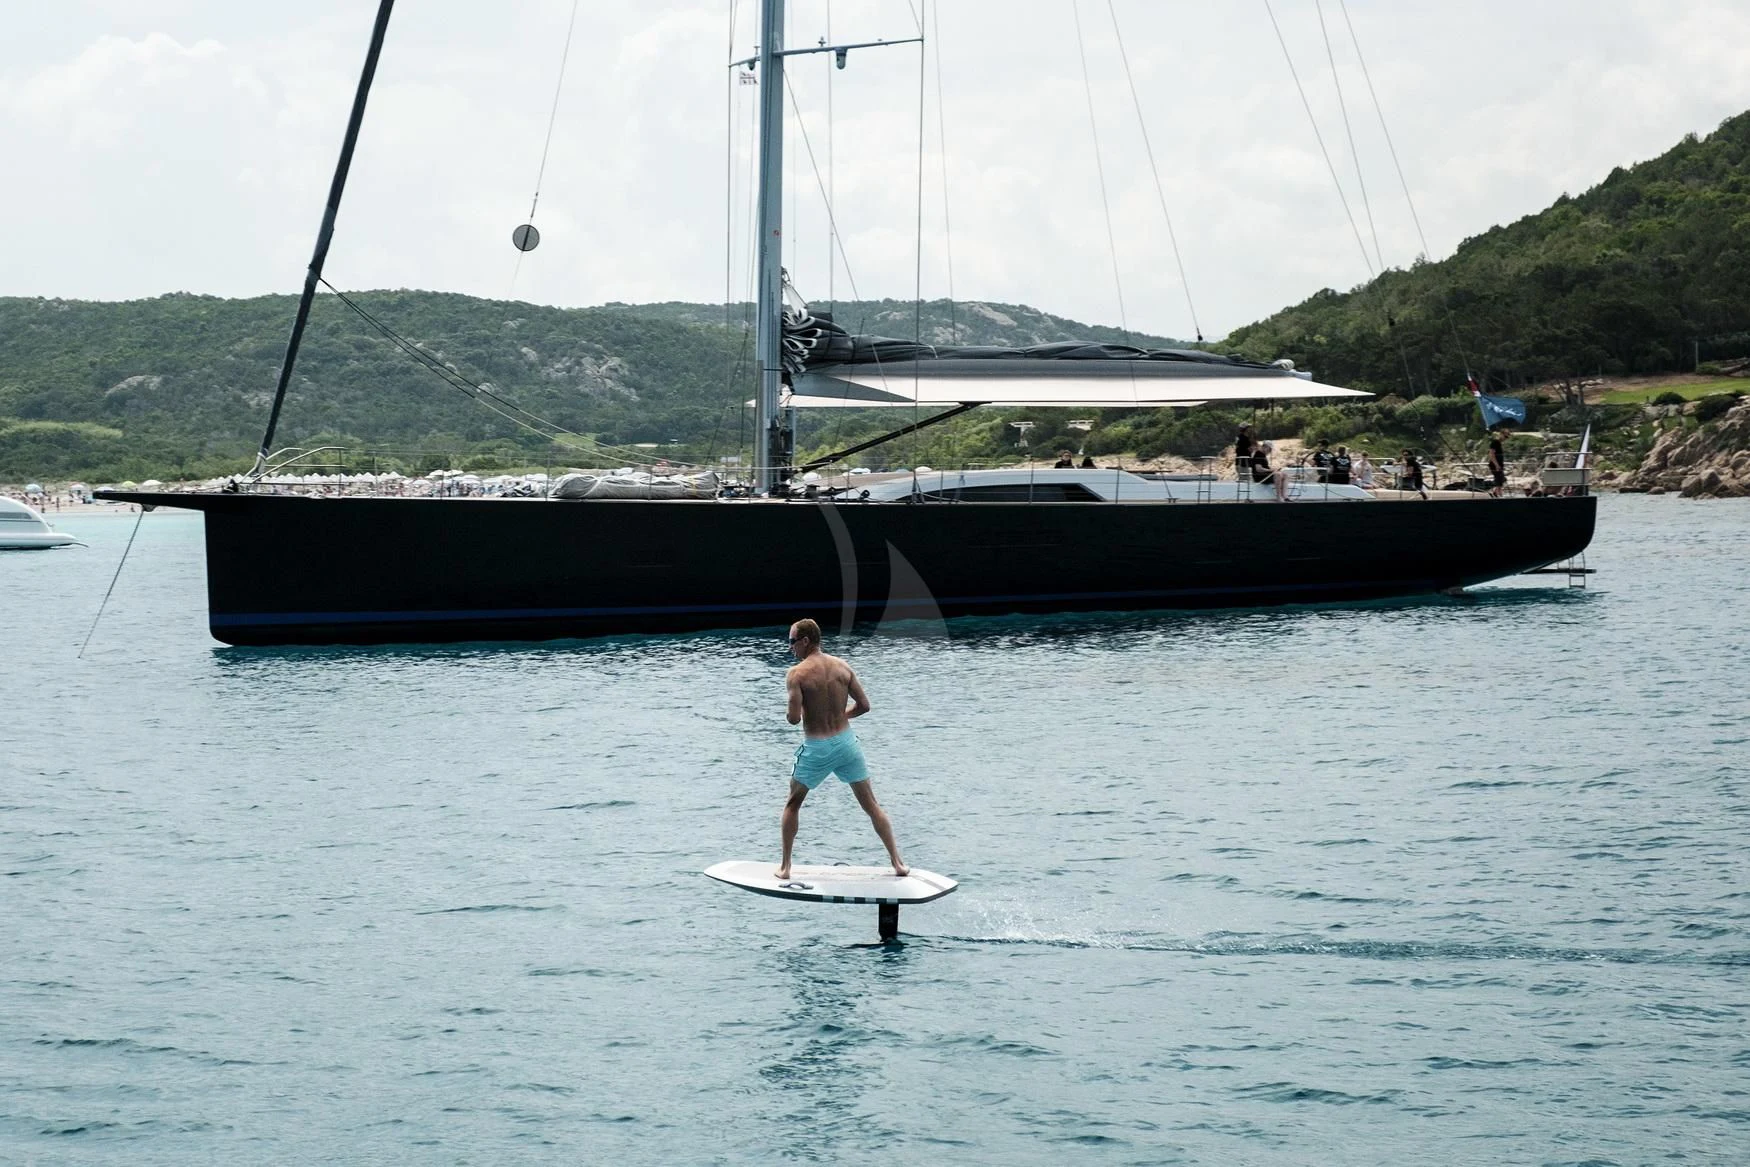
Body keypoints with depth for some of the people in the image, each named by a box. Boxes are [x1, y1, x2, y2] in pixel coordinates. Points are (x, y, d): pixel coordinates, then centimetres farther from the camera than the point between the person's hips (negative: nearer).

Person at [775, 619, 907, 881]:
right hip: (846, 741, 3)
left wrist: (789, 713, 4)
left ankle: (785, 867, 17)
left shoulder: (796, 673, -13)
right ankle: (897, 862, 10)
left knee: (793, 804, 17)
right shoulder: (842, 666, 1)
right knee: (870, 804, 11)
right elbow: (864, 705, 2)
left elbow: (794, 718, -19)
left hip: (816, 748, -3)